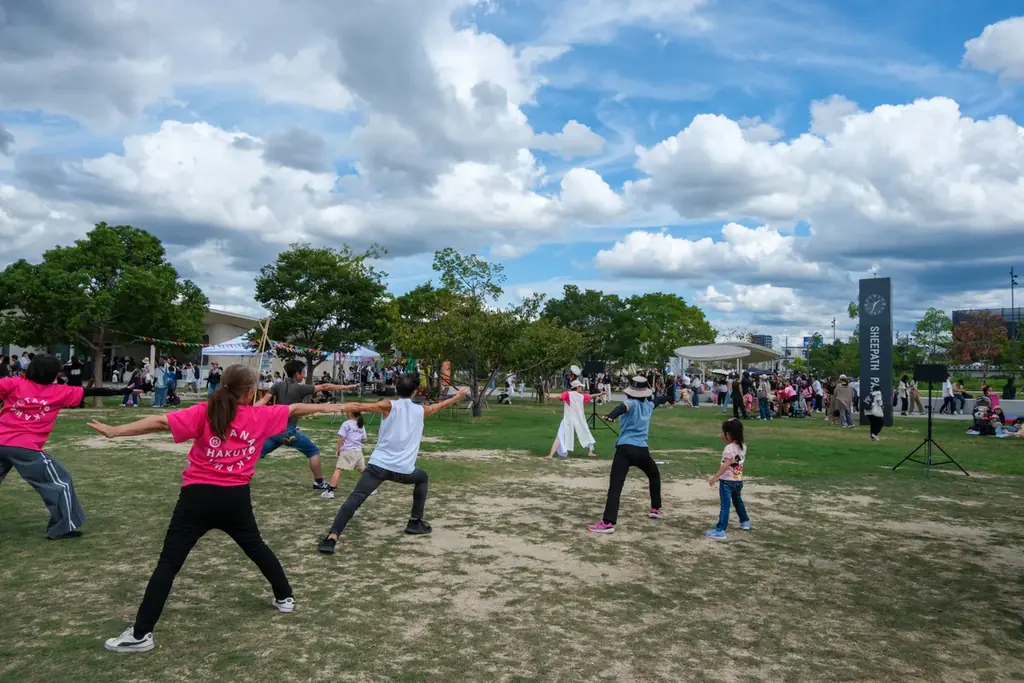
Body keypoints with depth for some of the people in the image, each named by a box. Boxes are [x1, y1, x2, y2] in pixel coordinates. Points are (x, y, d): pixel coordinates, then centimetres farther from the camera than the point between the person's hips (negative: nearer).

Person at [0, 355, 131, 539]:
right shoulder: (59, 392, 3)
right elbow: (91, 392, 8)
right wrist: (122, 391, 15)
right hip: (26, 448, -3)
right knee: (61, 482, 11)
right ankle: (63, 528, 14)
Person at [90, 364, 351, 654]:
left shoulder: (204, 412, -6)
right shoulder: (260, 416, 1)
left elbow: (161, 422, -17)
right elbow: (294, 409, 15)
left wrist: (115, 431, -16)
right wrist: (324, 407, 31)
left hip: (199, 495, -2)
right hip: (236, 498, 3)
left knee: (169, 562, 3)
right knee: (256, 547, 24)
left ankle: (140, 634, 3)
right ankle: (285, 597, 37)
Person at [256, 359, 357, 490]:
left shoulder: (278, 386, 3)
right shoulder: (300, 388, -9)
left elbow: (263, 400, -8)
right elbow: (324, 387, -6)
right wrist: (346, 387, 0)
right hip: (288, 431, -5)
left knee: (257, 454, 16)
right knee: (313, 451, 8)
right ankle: (319, 482, 11)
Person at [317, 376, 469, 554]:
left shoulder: (389, 406, 2)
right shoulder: (421, 410, 11)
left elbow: (359, 406, -14)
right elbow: (441, 405, 32)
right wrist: (458, 396, 50)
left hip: (379, 465, -2)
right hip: (404, 470, 2)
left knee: (355, 499, -9)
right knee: (422, 478, 32)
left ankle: (331, 538, -27)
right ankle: (415, 522, 31)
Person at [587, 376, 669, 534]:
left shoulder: (631, 403, 1)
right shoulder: (649, 405, 16)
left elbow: (623, 407, -25)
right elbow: (659, 400, 40)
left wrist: (612, 415, -46)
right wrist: (669, 397, 63)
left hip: (625, 449, -4)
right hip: (642, 450, 5)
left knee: (615, 486, -14)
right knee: (654, 475, 34)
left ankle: (608, 523, -26)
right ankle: (655, 509, 42)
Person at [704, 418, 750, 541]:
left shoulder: (729, 448, -20)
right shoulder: (743, 445, 4)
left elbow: (726, 465, -26)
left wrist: (715, 477, -27)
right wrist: (724, 439, 13)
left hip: (727, 481, -8)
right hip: (738, 480, 8)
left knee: (725, 505, -12)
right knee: (738, 501, 29)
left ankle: (720, 530, -16)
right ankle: (745, 521, 46)